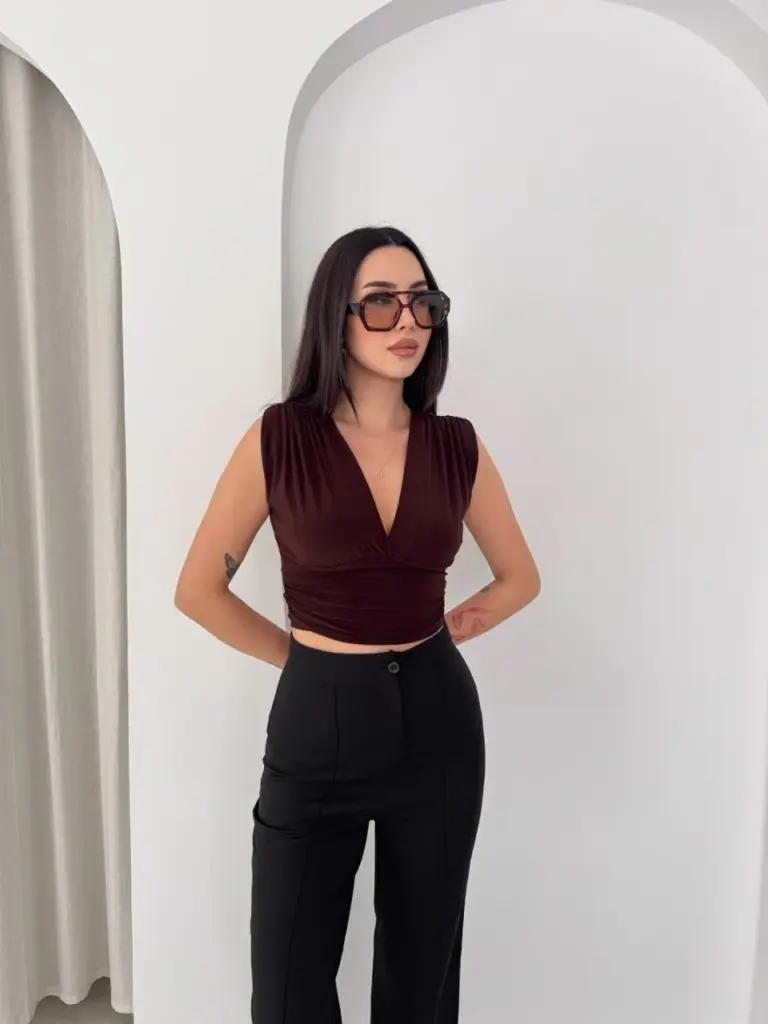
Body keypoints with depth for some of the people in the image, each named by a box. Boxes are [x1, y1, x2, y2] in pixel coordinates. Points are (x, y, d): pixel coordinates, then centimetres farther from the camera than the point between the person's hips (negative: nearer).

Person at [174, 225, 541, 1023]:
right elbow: (198, 589, -2)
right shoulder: (279, 438, -10)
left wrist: (439, 635, 3)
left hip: (438, 719, 2)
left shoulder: (457, 447, -1)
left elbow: (520, 578, 12)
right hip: (317, 720, -2)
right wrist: (300, 653, 0)